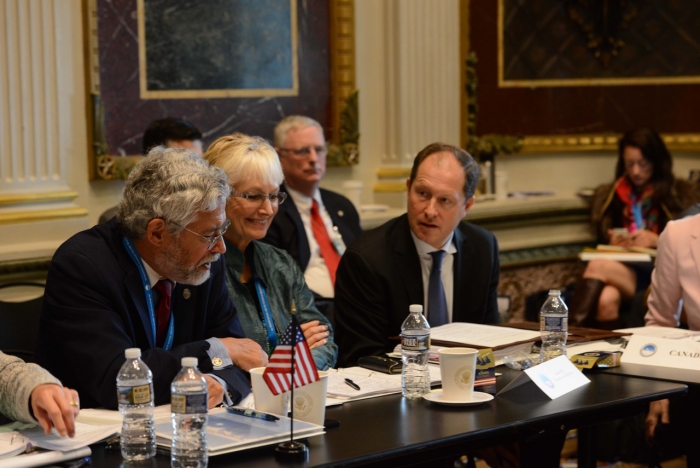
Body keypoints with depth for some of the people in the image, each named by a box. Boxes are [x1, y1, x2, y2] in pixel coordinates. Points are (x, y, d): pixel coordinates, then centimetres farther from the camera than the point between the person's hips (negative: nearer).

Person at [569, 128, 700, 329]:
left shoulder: (682, 194, 14)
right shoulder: (609, 196, 23)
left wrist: (656, 241, -10)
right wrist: (612, 243, 0)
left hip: (661, 273, -3)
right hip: (620, 268, 3)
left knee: (597, 267, -34)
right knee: (606, 299, -39)